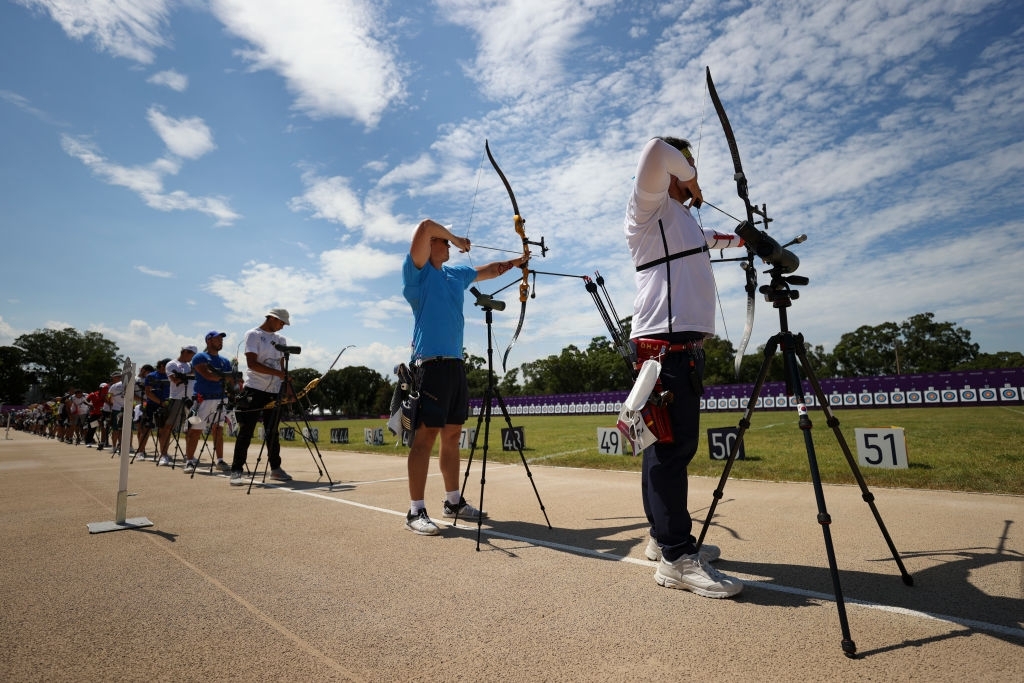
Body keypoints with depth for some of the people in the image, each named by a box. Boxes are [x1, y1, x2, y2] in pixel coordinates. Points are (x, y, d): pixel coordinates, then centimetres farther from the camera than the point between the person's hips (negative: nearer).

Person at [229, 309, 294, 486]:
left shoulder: (281, 340, 14)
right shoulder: (253, 335, -4)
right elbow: (252, 363, -14)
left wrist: (287, 389, 9)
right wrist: (278, 373, -22)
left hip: (275, 392, 6)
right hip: (254, 391, -5)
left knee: (273, 432, 12)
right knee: (246, 431, -2)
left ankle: (275, 468, 20)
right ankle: (237, 471, 4)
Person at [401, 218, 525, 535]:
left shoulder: (456, 274, 20)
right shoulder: (417, 272, -1)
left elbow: (491, 270, 34)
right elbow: (426, 226, -13)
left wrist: (518, 261, 29)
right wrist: (458, 239, 1)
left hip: (455, 363, 8)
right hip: (430, 363, -7)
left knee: (452, 434, 11)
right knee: (426, 435, -8)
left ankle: (453, 501, 21)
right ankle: (416, 511, -2)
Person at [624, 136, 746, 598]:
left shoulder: (682, 218, 29)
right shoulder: (650, 207, 1)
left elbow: (712, 240, 51)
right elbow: (655, 152, -18)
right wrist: (688, 179, -1)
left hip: (687, 341, 10)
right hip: (666, 342, -10)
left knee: (675, 444, 11)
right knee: (671, 443, -12)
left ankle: (664, 537, 21)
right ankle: (676, 557, -9)